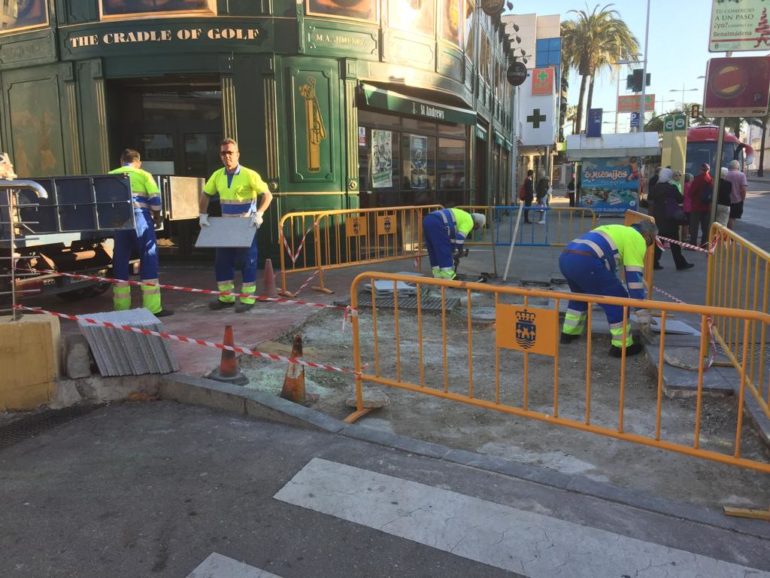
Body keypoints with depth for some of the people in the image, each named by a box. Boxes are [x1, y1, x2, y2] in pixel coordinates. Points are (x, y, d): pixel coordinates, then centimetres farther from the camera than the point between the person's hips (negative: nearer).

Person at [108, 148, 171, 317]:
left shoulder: (110, 176, 15)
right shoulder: (143, 175, 7)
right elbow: (155, 199, -2)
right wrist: (156, 217, 13)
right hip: (140, 220, -3)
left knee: (120, 263, 10)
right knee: (149, 261, 1)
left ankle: (121, 308, 13)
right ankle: (153, 307, -2)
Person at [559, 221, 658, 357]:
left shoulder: (618, 231, 36)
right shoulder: (637, 239, 10)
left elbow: (609, 260, 45)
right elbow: (635, 276, 3)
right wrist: (643, 315, 7)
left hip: (565, 257, 9)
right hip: (585, 261, -9)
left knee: (579, 294, 34)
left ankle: (569, 332, 41)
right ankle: (622, 345, 13)